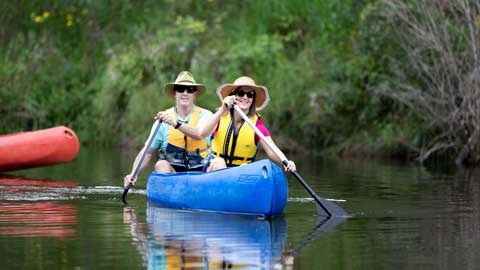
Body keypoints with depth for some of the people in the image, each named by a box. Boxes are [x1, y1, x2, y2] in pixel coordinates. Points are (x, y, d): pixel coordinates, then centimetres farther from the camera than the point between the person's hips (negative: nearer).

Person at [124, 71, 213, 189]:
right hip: (172, 170, 0)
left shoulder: (205, 115, 3)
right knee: (161, 164, -29)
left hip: (200, 171, 0)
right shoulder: (163, 119, 5)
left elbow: (200, 134, -19)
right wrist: (134, 174, -11)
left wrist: (175, 123, -34)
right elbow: (148, 152, 4)